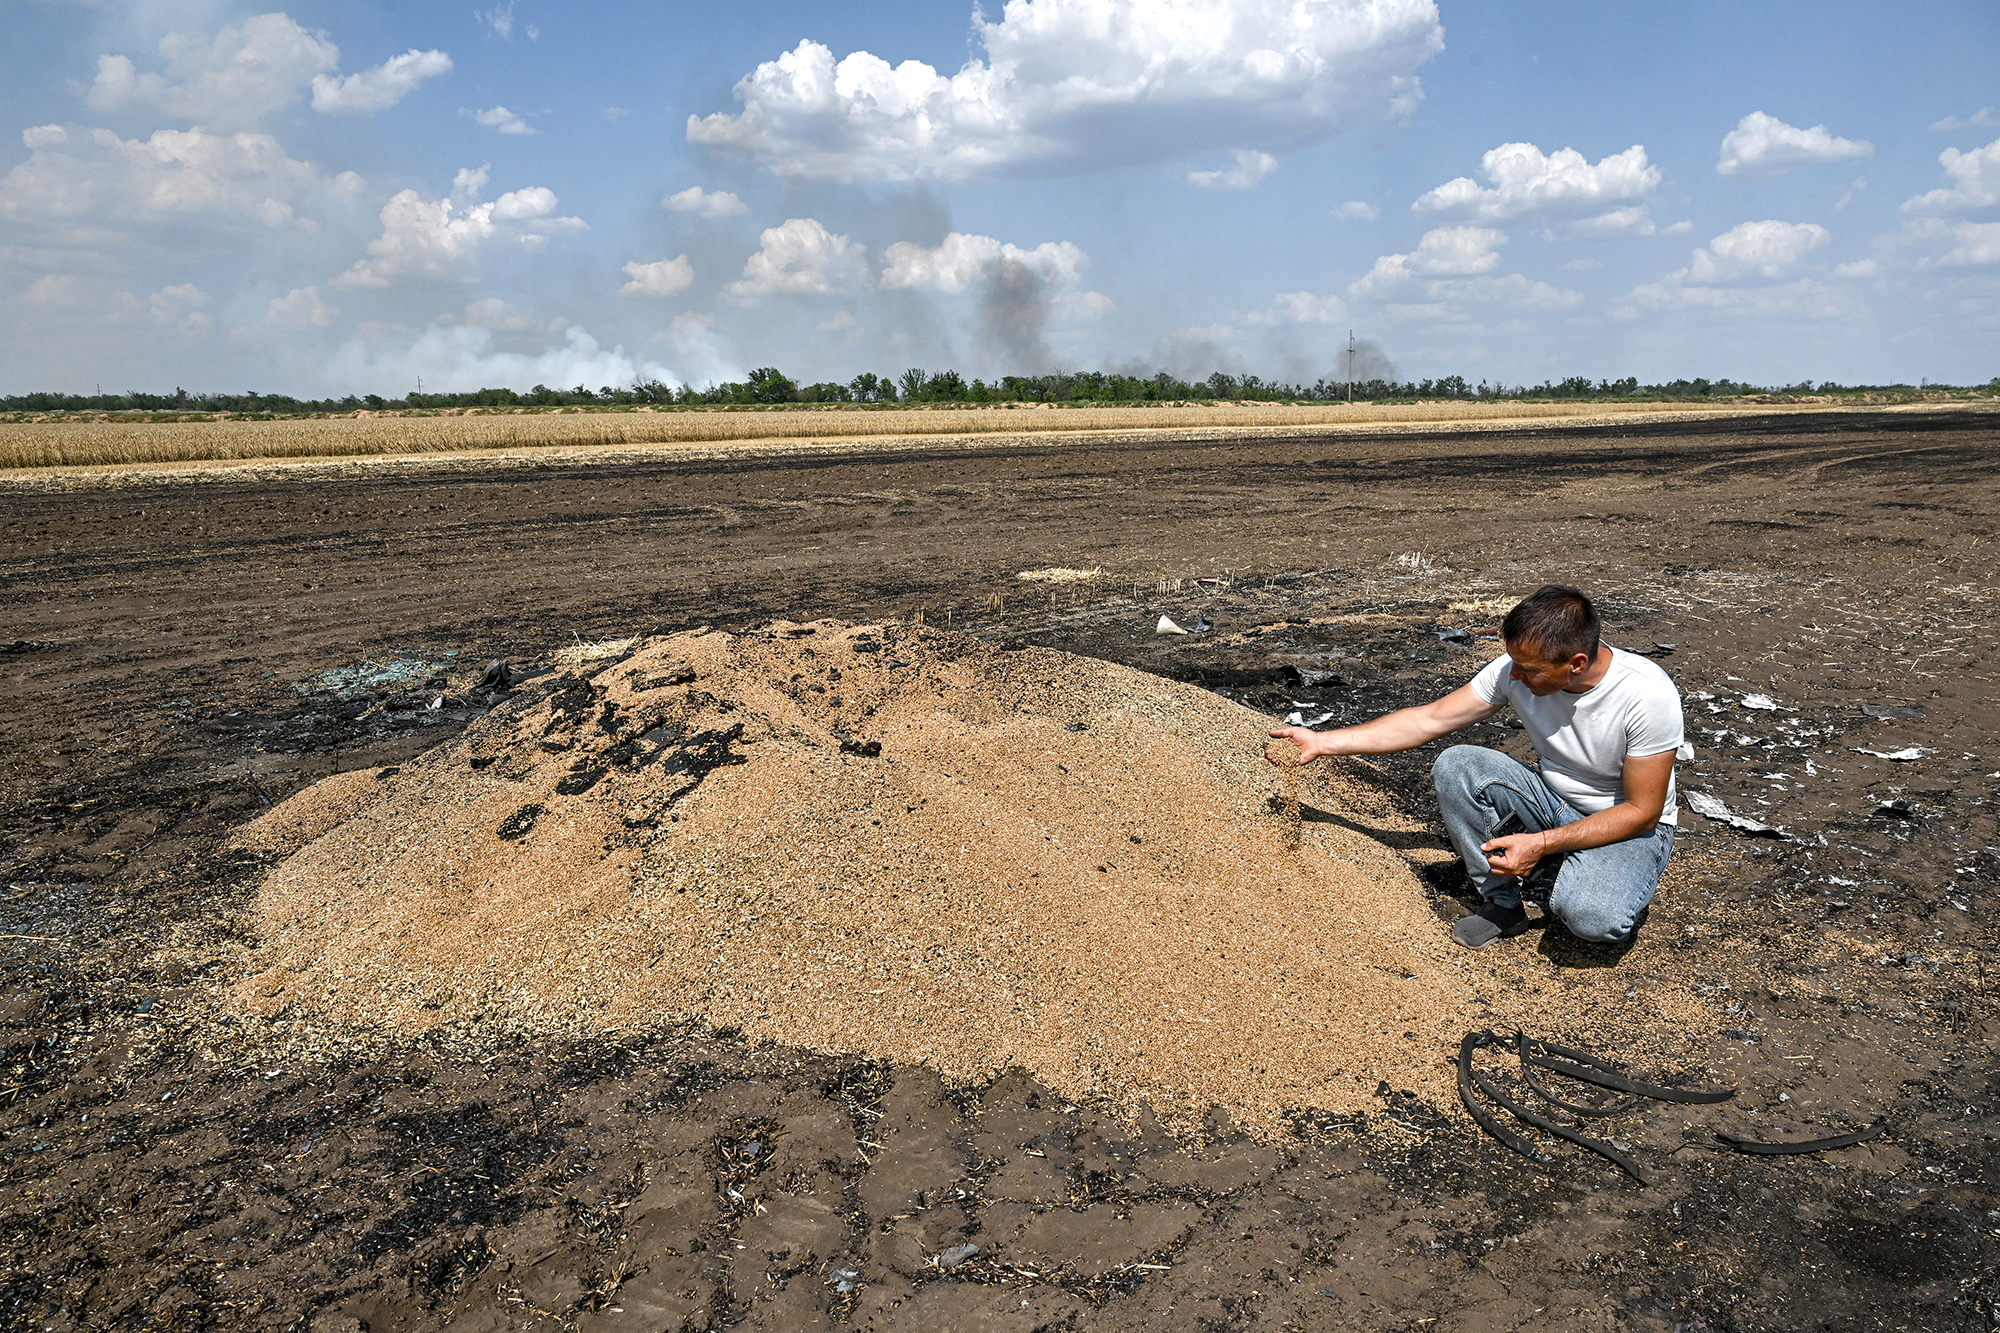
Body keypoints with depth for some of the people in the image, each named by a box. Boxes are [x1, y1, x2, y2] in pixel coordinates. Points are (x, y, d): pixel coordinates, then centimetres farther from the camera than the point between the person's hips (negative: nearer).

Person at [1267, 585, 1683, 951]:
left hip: (1627, 827, -4)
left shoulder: (1649, 697, -28)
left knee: (1592, 918, -37)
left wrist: (1542, 843, -30)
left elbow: (1642, 811, -21)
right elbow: (1429, 720, -10)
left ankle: (1615, 894, 1)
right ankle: (1501, 901, -7)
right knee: (1454, 766, -23)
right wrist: (1321, 742, -15)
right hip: (1553, 804, 5)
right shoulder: (1516, 669, -17)